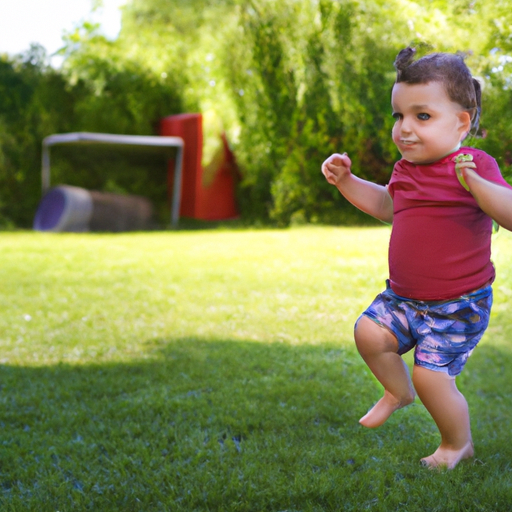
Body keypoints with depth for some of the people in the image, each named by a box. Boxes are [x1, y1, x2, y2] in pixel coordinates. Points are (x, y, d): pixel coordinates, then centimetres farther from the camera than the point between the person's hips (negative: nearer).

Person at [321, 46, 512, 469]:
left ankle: (459, 443, 22)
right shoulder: (407, 169, 4)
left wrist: (476, 183, -45)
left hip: (457, 305, -7)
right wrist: (347, 180, 13)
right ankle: (398, 391, 27)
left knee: (431, 375, -9)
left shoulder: (475, 166, -17)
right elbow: (387, 205, 25)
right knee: (369, 333, -5)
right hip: (404, 296, 7)